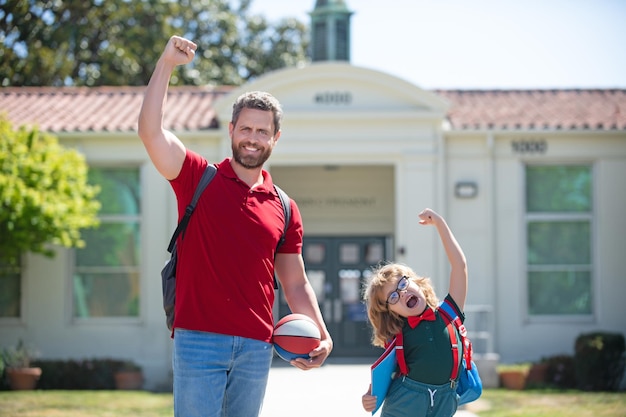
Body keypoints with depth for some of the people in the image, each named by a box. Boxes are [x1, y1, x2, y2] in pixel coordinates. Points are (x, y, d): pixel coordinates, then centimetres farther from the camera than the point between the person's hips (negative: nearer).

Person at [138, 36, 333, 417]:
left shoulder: (284, 209, 14)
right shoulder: (199, 178, 5)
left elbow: (295, 283, 17)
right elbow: (151, 132, -9)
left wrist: (322, 336, 4)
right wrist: (166, 65, -14)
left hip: (256, 347, 4)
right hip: (199, 340, -4)